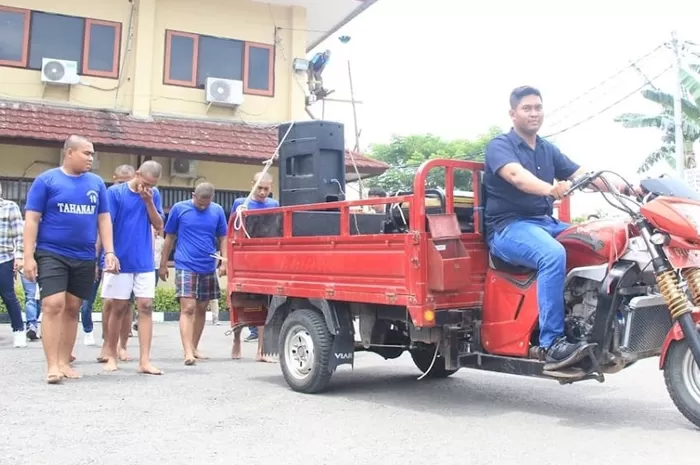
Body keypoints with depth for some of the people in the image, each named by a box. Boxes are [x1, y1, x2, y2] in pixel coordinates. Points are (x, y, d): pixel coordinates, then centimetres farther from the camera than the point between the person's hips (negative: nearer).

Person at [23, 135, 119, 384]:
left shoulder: (96, 183, 8)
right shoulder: (46, 180, -2)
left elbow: (104, 219, 11)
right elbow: (31, 219, -4)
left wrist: (109, 252, 2)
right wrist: (28, 256, -10)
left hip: (84, 258, 4)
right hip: (51, 254, -4)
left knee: (72, 308, 8)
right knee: (53, 305, -12)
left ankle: (64, 362, 17)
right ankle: (52, 366, -6)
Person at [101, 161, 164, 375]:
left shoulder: (154, 195, 5)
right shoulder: (115, 192, -6)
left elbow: (159, 225, 1)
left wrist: (148, 201, -12)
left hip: (144, 262, 3)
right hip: (120, 261, -3)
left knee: (146, 307, -2)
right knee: (118, 308, 6)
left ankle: (145, 360, 0)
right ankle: (111, 355, 22)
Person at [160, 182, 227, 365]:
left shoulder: (217, 211, 2)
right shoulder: (179, 208, -3)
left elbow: (222, 239, 9)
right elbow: (169, 238, 4)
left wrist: (224, 262, -2)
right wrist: (163, 264, 6)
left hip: (208, 268, 3)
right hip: (185, 267, -3)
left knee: (201, 309, 12)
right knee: (188, 308, -11)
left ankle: (194, 347, 25)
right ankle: (188, 352, -13)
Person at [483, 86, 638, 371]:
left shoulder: (548, 150, 19)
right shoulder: (499, 145, -2)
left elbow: (581, 174, 7)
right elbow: (516, 175, -24)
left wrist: (619, 188, -10)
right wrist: (550, 189, -43)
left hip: (546, 223, 7)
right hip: (509, 227, -7)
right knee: (553, 255, -35)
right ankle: (550, 344, -33)